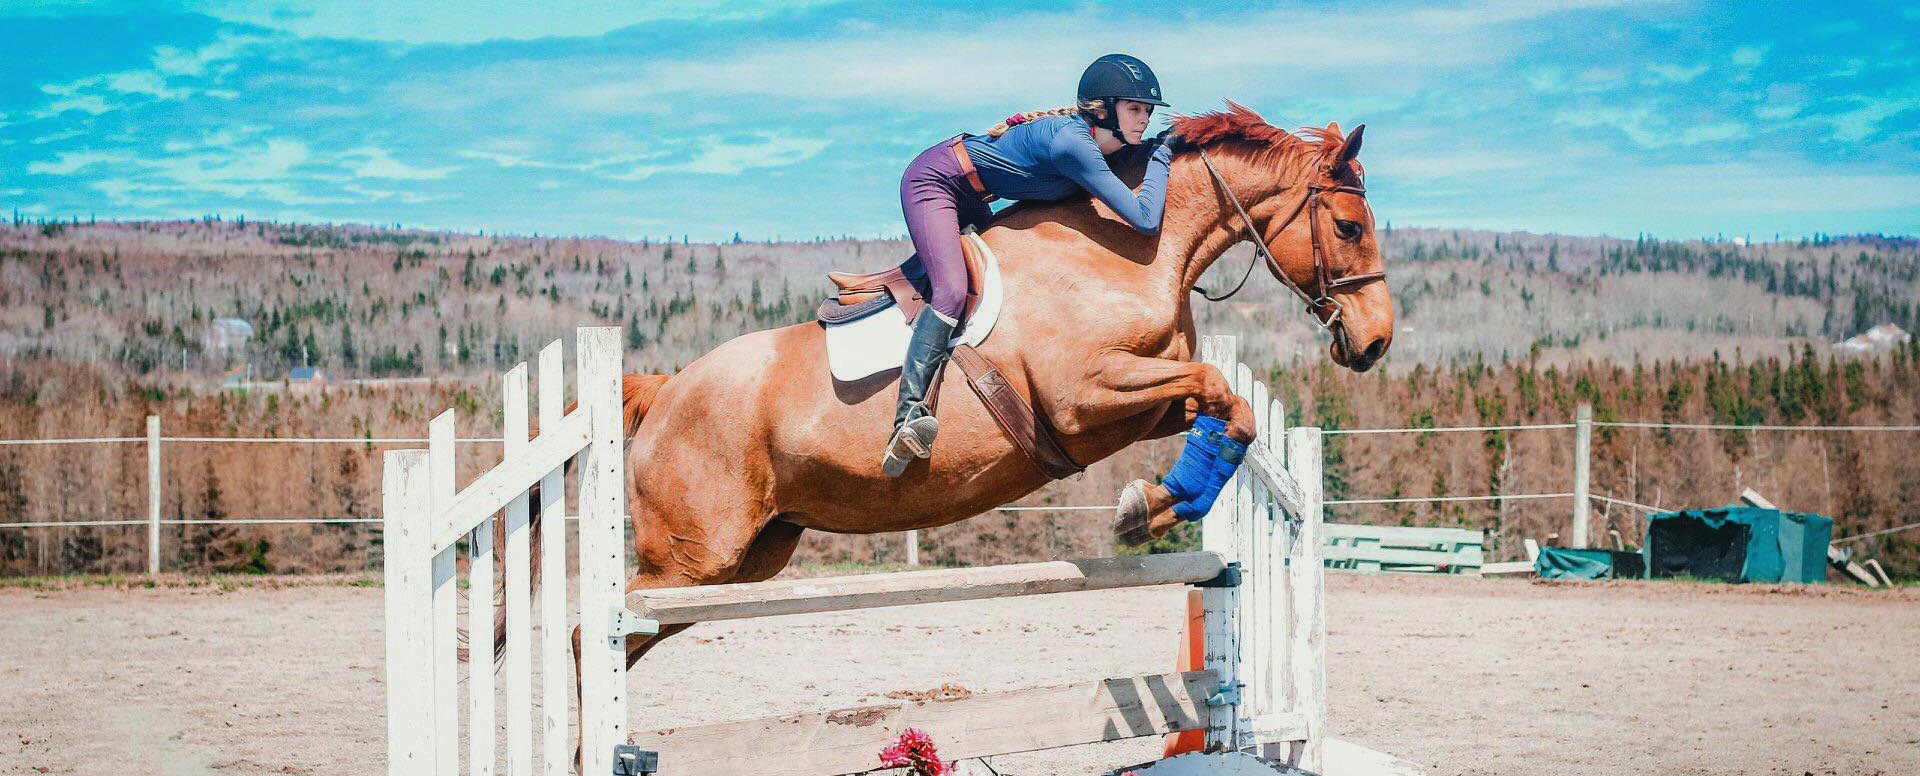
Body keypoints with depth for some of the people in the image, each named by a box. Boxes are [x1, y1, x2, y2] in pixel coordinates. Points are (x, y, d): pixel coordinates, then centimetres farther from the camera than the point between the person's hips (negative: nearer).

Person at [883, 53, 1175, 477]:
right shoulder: (1074, 144, -31)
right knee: (952, 291, -26)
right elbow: (1146, 220, -33)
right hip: (932, 181, -10)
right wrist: (1160, 156, -21)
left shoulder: (1094, 138, -4)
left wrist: (1154, 148, 4)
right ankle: (908, 418, -35)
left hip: (968, 196, 10)